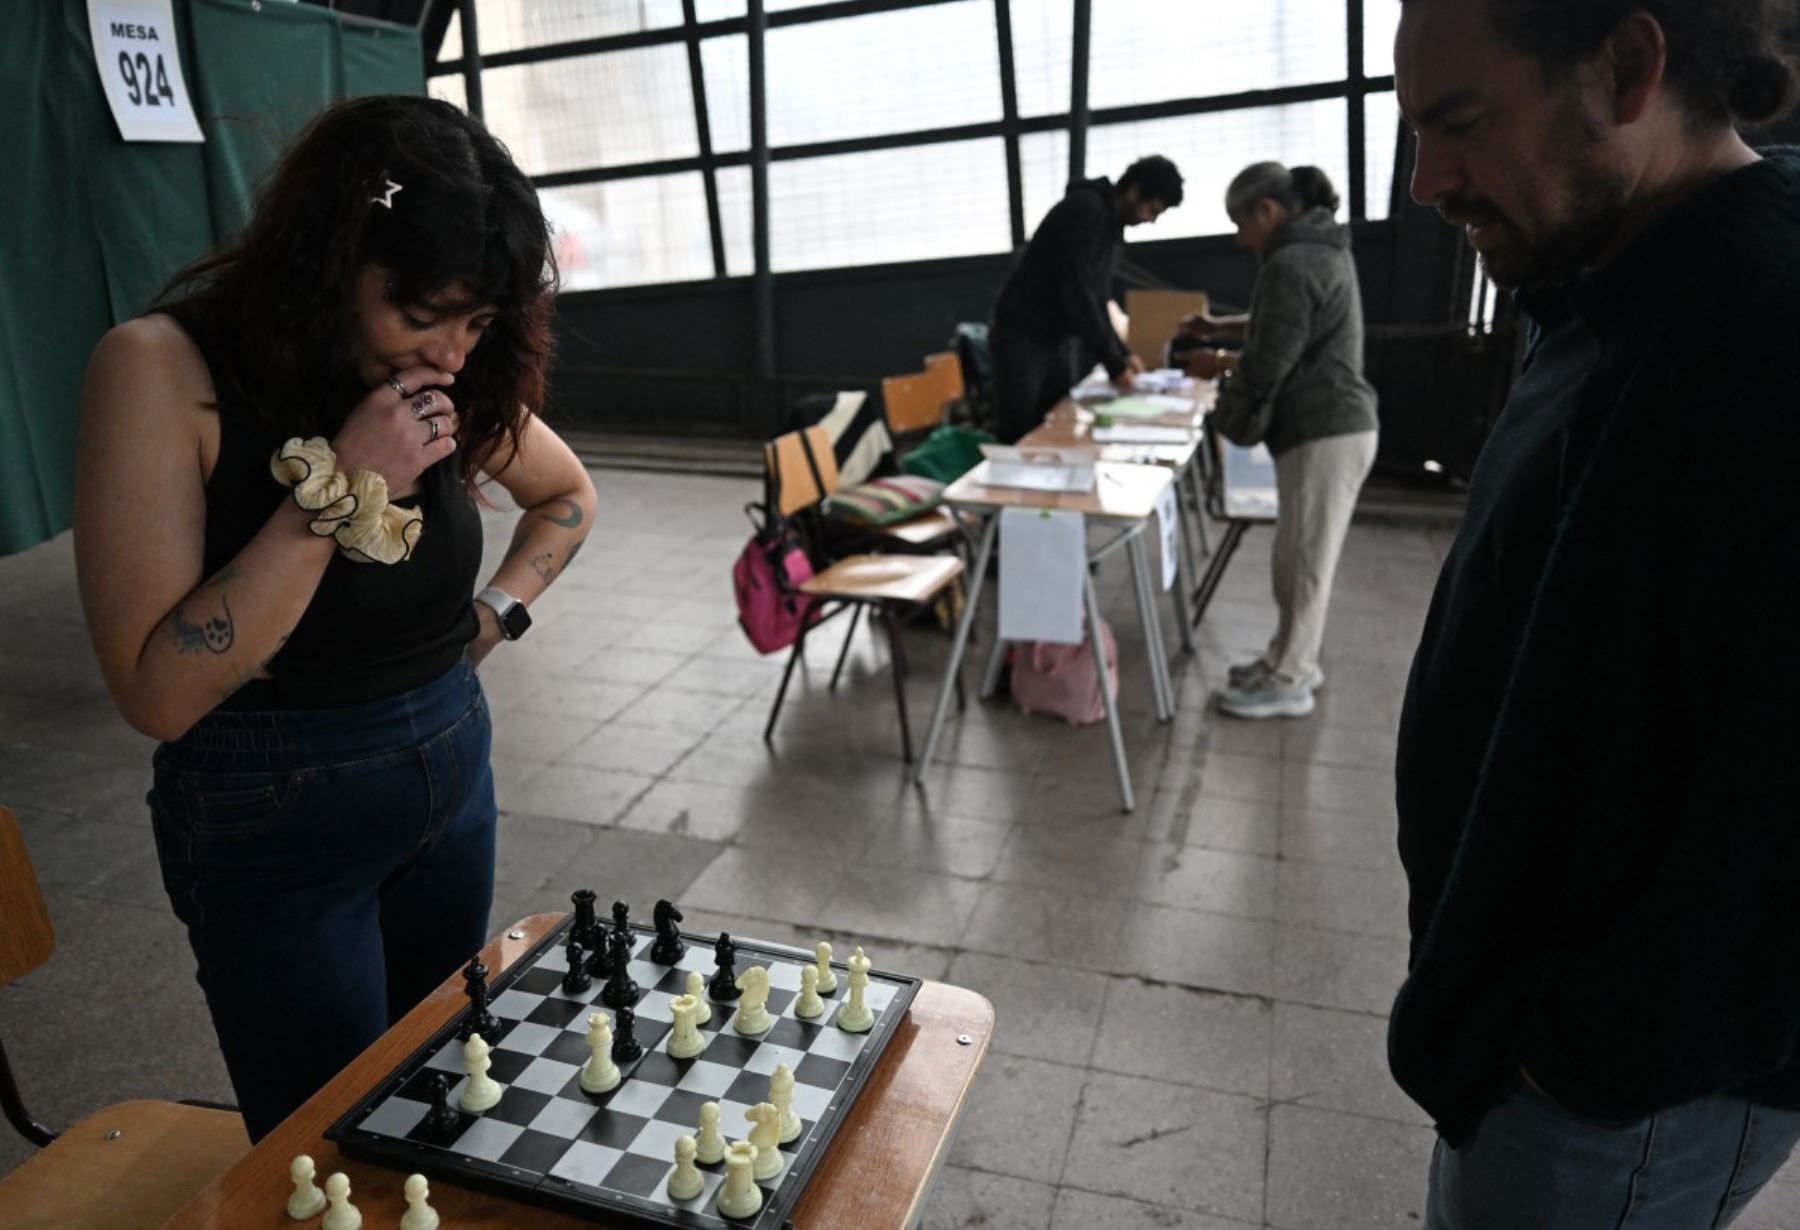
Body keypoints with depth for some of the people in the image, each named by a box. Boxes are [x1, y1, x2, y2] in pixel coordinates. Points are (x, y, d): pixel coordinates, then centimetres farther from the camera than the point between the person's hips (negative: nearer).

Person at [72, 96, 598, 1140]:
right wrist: (336, 488, -29)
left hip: (452, 772, 5)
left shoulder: (445, 383, -5)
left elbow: (569, 495, 15)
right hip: (276, 818, -5)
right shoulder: (163, 367, -20)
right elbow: (158, 693, -25)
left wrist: (498, 613, 0)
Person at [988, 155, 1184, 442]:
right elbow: (1077, 292, -22)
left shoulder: (1110, 223, 14)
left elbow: (1096, 299, 18)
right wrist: (1114, 362, -18)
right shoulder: (1086, 209, -15)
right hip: (1020, 338, -10)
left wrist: (1122, 353, 8)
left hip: (1049, 341, 10)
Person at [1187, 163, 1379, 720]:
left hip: (1322, 434, -10)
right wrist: (1223, 326, 26)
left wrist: (1220, 365, 2)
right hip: (1336, 425, 10)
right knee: (1301, 558, 17)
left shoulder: (1290, 265, -17)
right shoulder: (1323, 250, 16)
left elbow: (1268, 366, -17)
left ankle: (1288, 683, 7)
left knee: (1302, 561, -2)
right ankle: (1291, 659, 28)